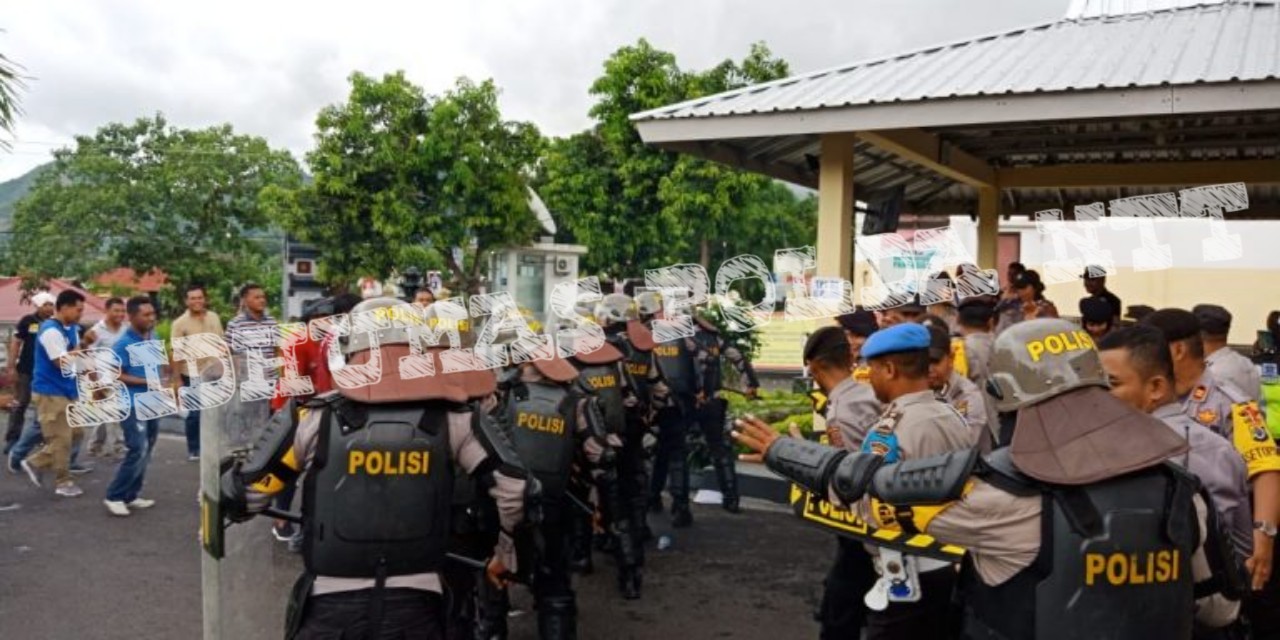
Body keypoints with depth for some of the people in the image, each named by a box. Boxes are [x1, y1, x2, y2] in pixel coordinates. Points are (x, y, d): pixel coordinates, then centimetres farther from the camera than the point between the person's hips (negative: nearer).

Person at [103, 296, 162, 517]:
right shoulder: (123, 344, -14)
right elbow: (116, 376, -16)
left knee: (146, 452, 12)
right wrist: (146, 382, -22)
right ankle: (114, 496, 1)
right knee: (137, 451, -12)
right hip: (133, 404, -8)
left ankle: (131, 495, 22)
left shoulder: (153, 338, 8)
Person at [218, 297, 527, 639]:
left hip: (332, 608, 0)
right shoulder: (452, 417, -5)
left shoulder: (313, 417, -8)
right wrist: (508, 550, 13)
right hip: (415, 606, 1)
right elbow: (514, 485, -4)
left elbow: (243, 494, -3)